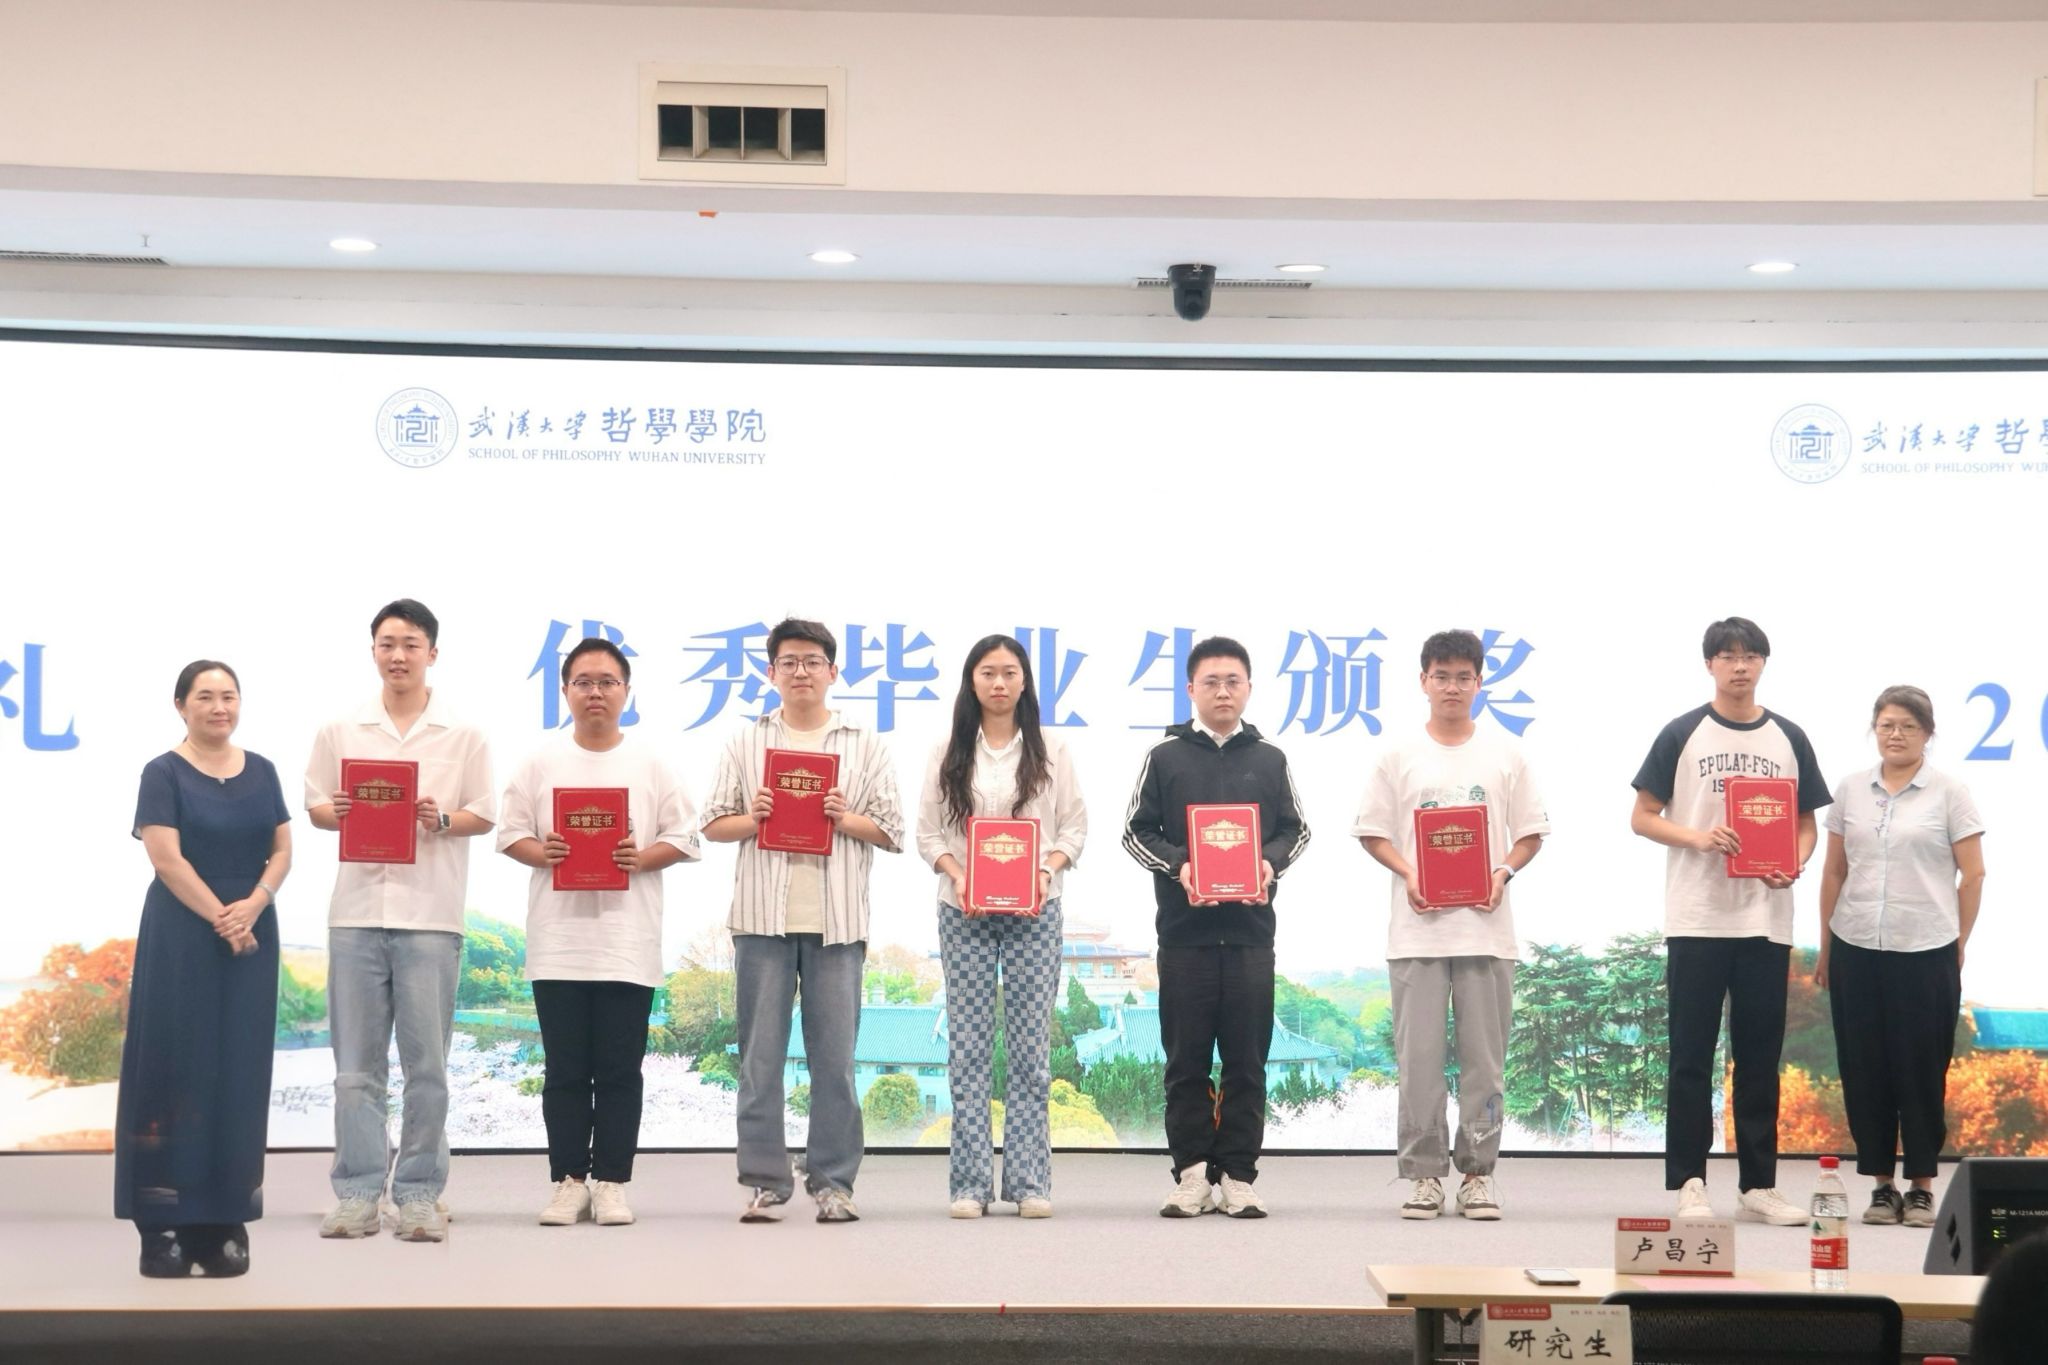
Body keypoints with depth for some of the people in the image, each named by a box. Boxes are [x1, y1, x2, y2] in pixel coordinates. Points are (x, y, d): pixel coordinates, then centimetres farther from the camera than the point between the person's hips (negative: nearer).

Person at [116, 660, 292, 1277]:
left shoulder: (261, 771, 11)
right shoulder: (164, 773, -2)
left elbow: (283, 850, 7)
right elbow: (166, 857, -10)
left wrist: (253, 905, -10)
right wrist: (220, 917, -14)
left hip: (252, 936, 4)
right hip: (182, 937, -4)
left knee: (240, 1074, 3)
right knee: (177, 1068, -5)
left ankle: (224, 1225, 7)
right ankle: (164, 1227, -5)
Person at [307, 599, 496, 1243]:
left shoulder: (463, 736, 6)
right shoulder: (340, 731, 9)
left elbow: (484, 816, 6)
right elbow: (314, 806, 12)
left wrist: (441, 821, -14)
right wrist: (338, 814, -10)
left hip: (430, 912, -1)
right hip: (357, 906, 1)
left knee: (427, 1062, -1)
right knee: (356, 1062, 2)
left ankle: (420, 1195, 5)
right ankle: (358, 1194, 5)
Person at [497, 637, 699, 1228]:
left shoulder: (650, 763, 5)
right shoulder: (542, 762, 7)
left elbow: (684, 839, 4)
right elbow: (510, 834, 8)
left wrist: (641, 858, -13)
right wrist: (542, 853, -12)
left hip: (627, 940, -1)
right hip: (558, 939, 1)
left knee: (619, 1069, 1)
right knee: (565, 1069, 4)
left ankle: (611, 1182, 7)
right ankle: (569, 1180, 10)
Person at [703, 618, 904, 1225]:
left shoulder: (864, 744, 11)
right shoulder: (746, 742, 12)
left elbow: (892, 831, 8)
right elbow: (713, 824, 11)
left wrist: (845, 819, -9)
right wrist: (753, 819, -8)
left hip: (836, 917, 0)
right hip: (762, 915, 1)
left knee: (835, 1055, -1)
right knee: (760, 1055, -1)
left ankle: (833, 1182, 5)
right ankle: (765, 1182, 4)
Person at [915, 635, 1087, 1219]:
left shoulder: (1050, 753, 7)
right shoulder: (948, 755, 7)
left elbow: (1074, 828, 6)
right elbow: (928, 832, 6)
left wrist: (1047, 871, -12)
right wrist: (957, 876, -11)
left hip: (1033, 911, 0)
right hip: (964, 913, 0)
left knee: (1031, 1047, -2)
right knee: (967, 1048, -1)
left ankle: (1029, 1182, 1)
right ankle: (970, 1183, 1)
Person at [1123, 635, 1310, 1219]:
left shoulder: (1269, 760, 11)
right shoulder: (1165, 758, 6)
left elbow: (1296, 829, 14)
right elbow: (1137, 831, 6)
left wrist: (1270, 862, -6)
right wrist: (1178, 866, -11)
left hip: (1251, 929, 1)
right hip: (1184, 929, -1)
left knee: (1247, 1058, 1)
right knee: (1187, 1058, 1)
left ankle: (1238, 1174, 6)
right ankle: (1191, 1173, 7)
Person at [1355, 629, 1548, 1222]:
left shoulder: (1505, 755, 8)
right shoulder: (1399, 756, 6)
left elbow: (1531, 833, 10)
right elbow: (1372, 832, 7)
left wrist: (1503, 872, -9)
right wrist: (1408, 874, -10)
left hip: (1486, 926, 1)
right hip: (1417, 928, -1)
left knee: (1484, 1056, 2)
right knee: (1418, 1055, -1)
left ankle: (1478, 1174, 9)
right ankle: (1423, 1173, 6)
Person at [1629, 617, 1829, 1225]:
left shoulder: (1789, 739, 9)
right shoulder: (1682, 735, 2)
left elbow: (1807, 824, 14)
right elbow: (1642, 817, 2)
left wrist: (1794, 863, -7)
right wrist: (1699, 838, -14)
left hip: (1766, 919, 3)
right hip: (1696, 917, -2)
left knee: (1760, 1057, 6)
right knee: (1691, 1056, -1)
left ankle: (1759, 1185, 11)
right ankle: (1688, 1183, 3)